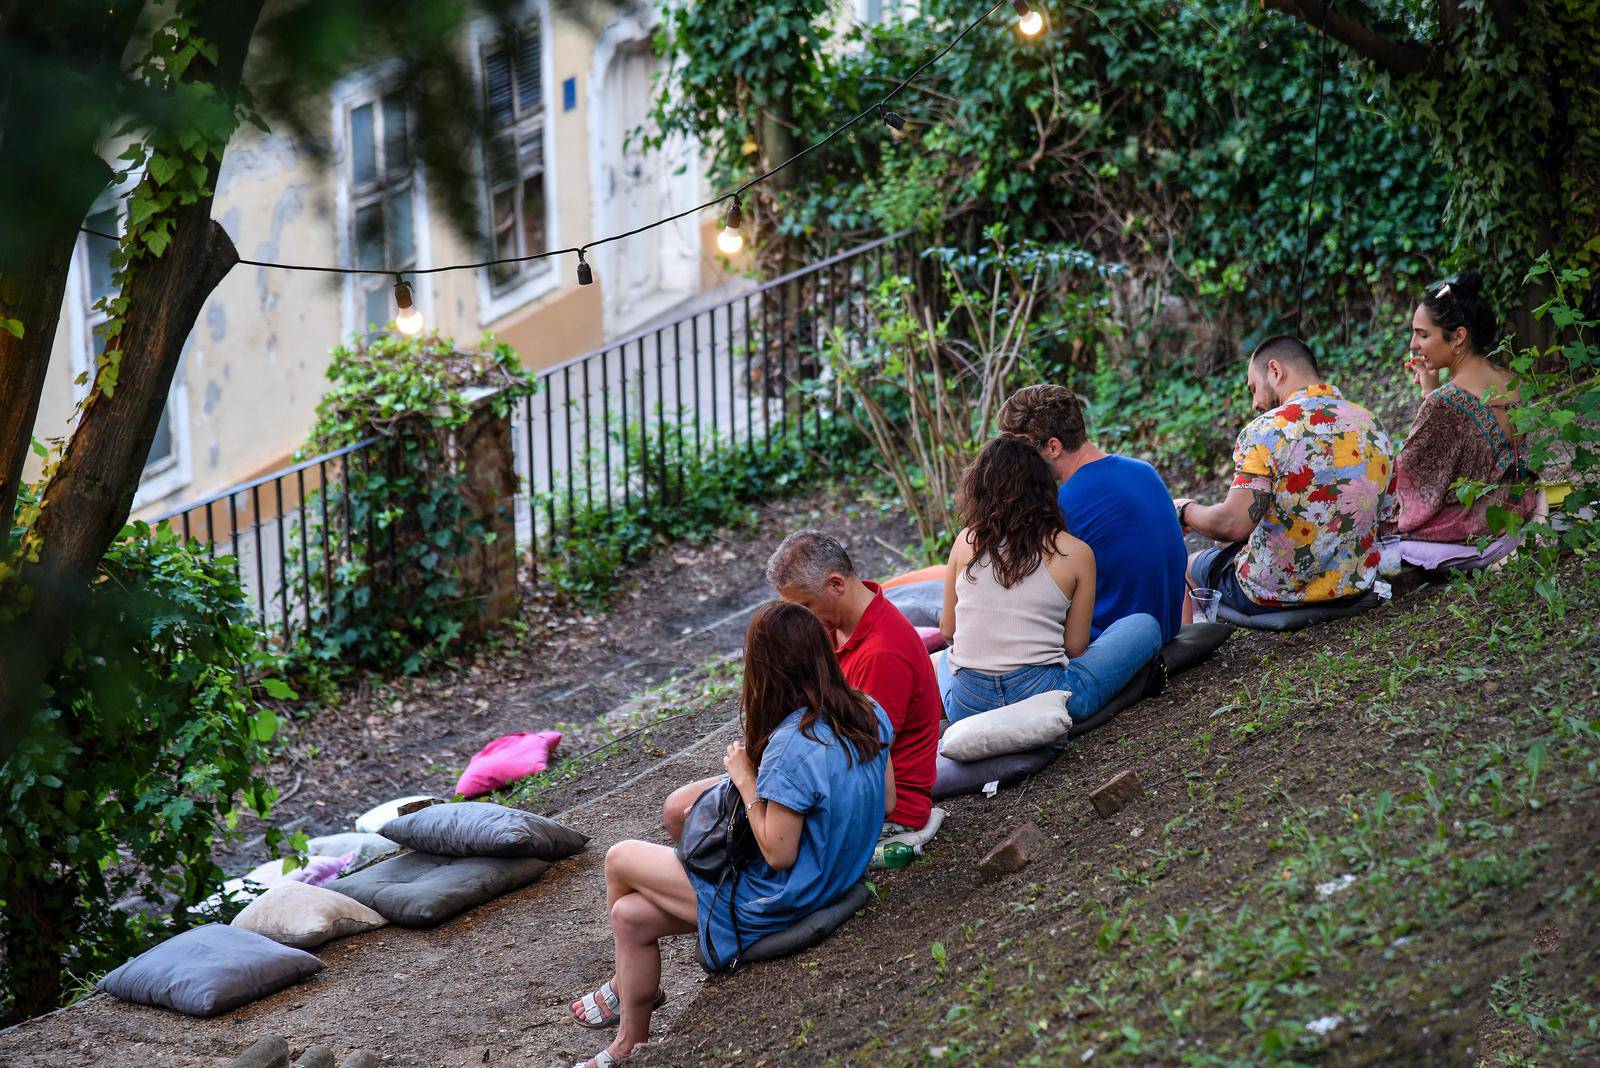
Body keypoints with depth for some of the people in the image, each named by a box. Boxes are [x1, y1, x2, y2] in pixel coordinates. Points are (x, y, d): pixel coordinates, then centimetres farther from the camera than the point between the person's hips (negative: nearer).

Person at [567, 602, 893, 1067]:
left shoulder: (792, 746, -32)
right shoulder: (869, 713, -6)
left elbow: (778, 854, -25)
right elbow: (886, 802, 8)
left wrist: (746, 781, -14)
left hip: (781, 902, -9)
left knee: (619, 860, 10)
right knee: (631, 915, 15)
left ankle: (624, 983, 34)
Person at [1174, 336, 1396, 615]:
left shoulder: (1265, 430, -19)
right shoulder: (1374, 427, 2)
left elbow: (1233, 524, -26)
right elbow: (1386, 520, 11)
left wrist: (1185, 511, -6)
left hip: (1273, 593, -6)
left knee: (1188, 565, 25)